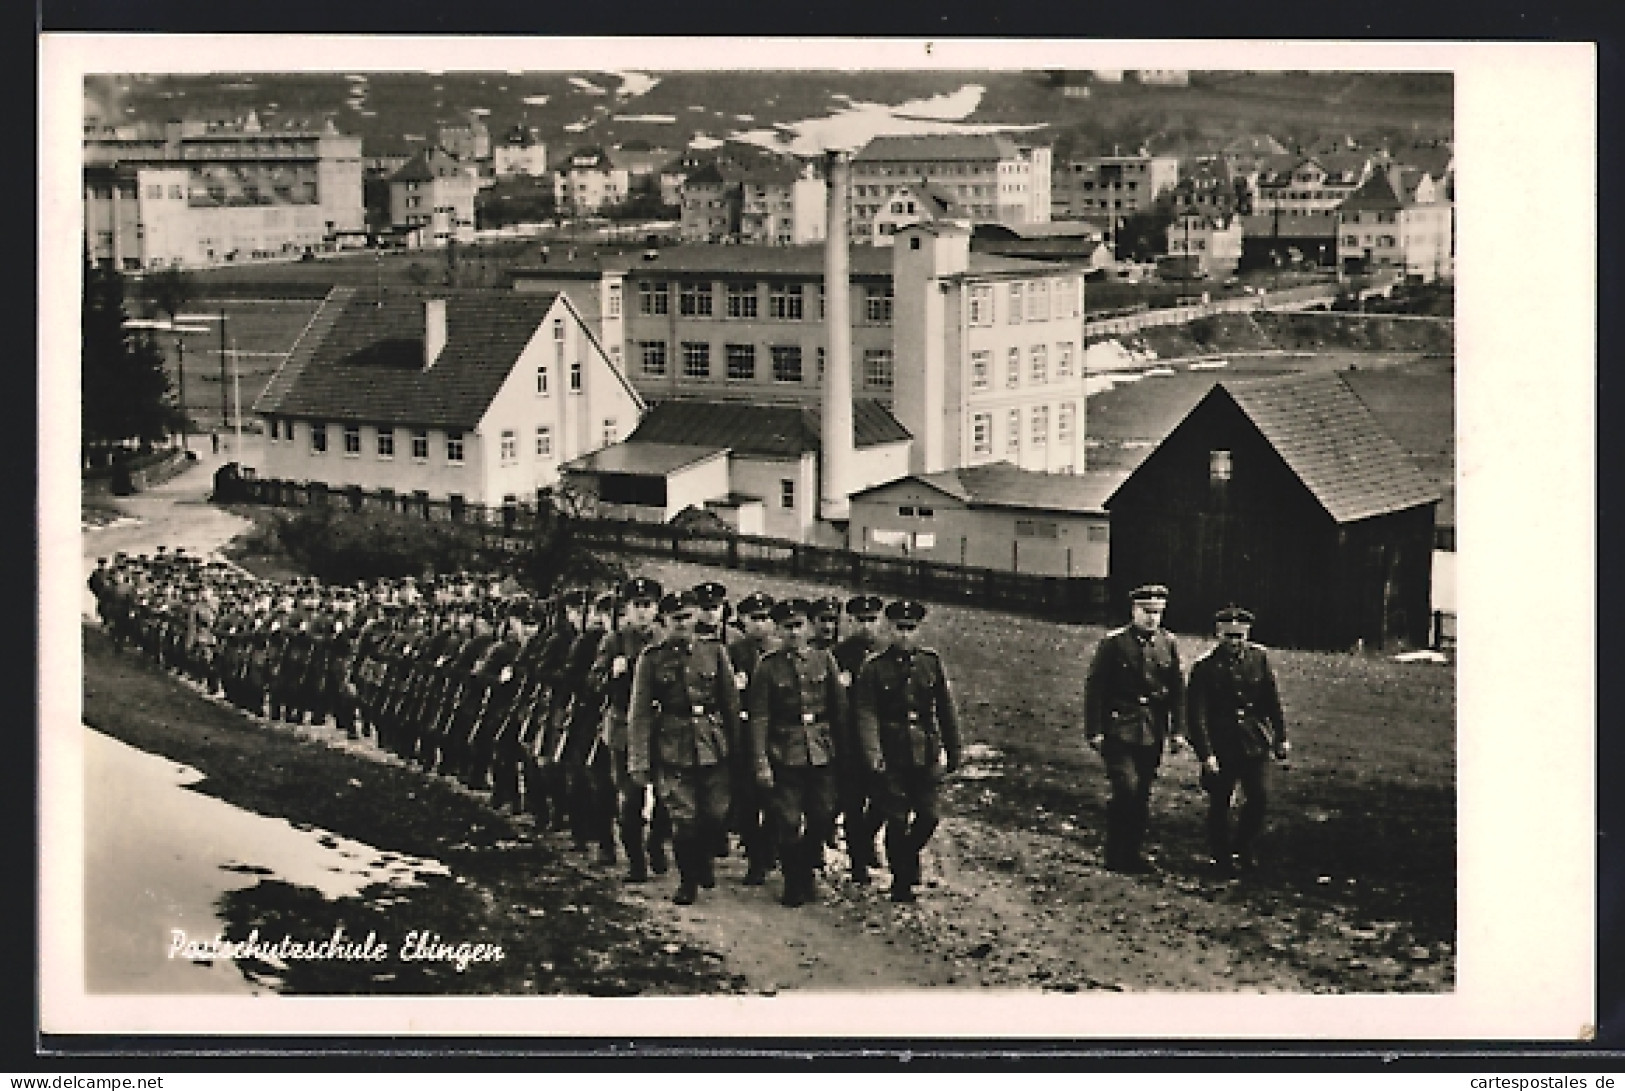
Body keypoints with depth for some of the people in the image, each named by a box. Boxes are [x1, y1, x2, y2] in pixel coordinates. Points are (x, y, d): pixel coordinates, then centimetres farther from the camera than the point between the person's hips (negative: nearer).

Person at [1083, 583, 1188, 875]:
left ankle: (1132, 853, 20)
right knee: (1127, 789, -14)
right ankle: (1115, 855, -4)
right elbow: (1095, 688, -5)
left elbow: (1177, 689, 13)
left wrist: (1177, 730, 7)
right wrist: (1095, 731, -10)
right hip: (1119, 730, -5)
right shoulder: (1114, 643, -5)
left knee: (1142, 795, 8)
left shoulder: (1168, 643, 8)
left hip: (1153, 734, 5)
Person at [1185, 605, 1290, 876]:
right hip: (1221, 746, -3)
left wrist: (1280, 737, 8)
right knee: (1219, 804, 4)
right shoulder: (1204, 667, -8)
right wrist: (1206, 754, -17)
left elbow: (1272, 699, 10)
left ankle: (1243, 847, 20)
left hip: (1256, 743, 3)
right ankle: (1222, 857, 21)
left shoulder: (1259, 657, 2)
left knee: (1260, 797, -2)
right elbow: (1196, 714, -11)